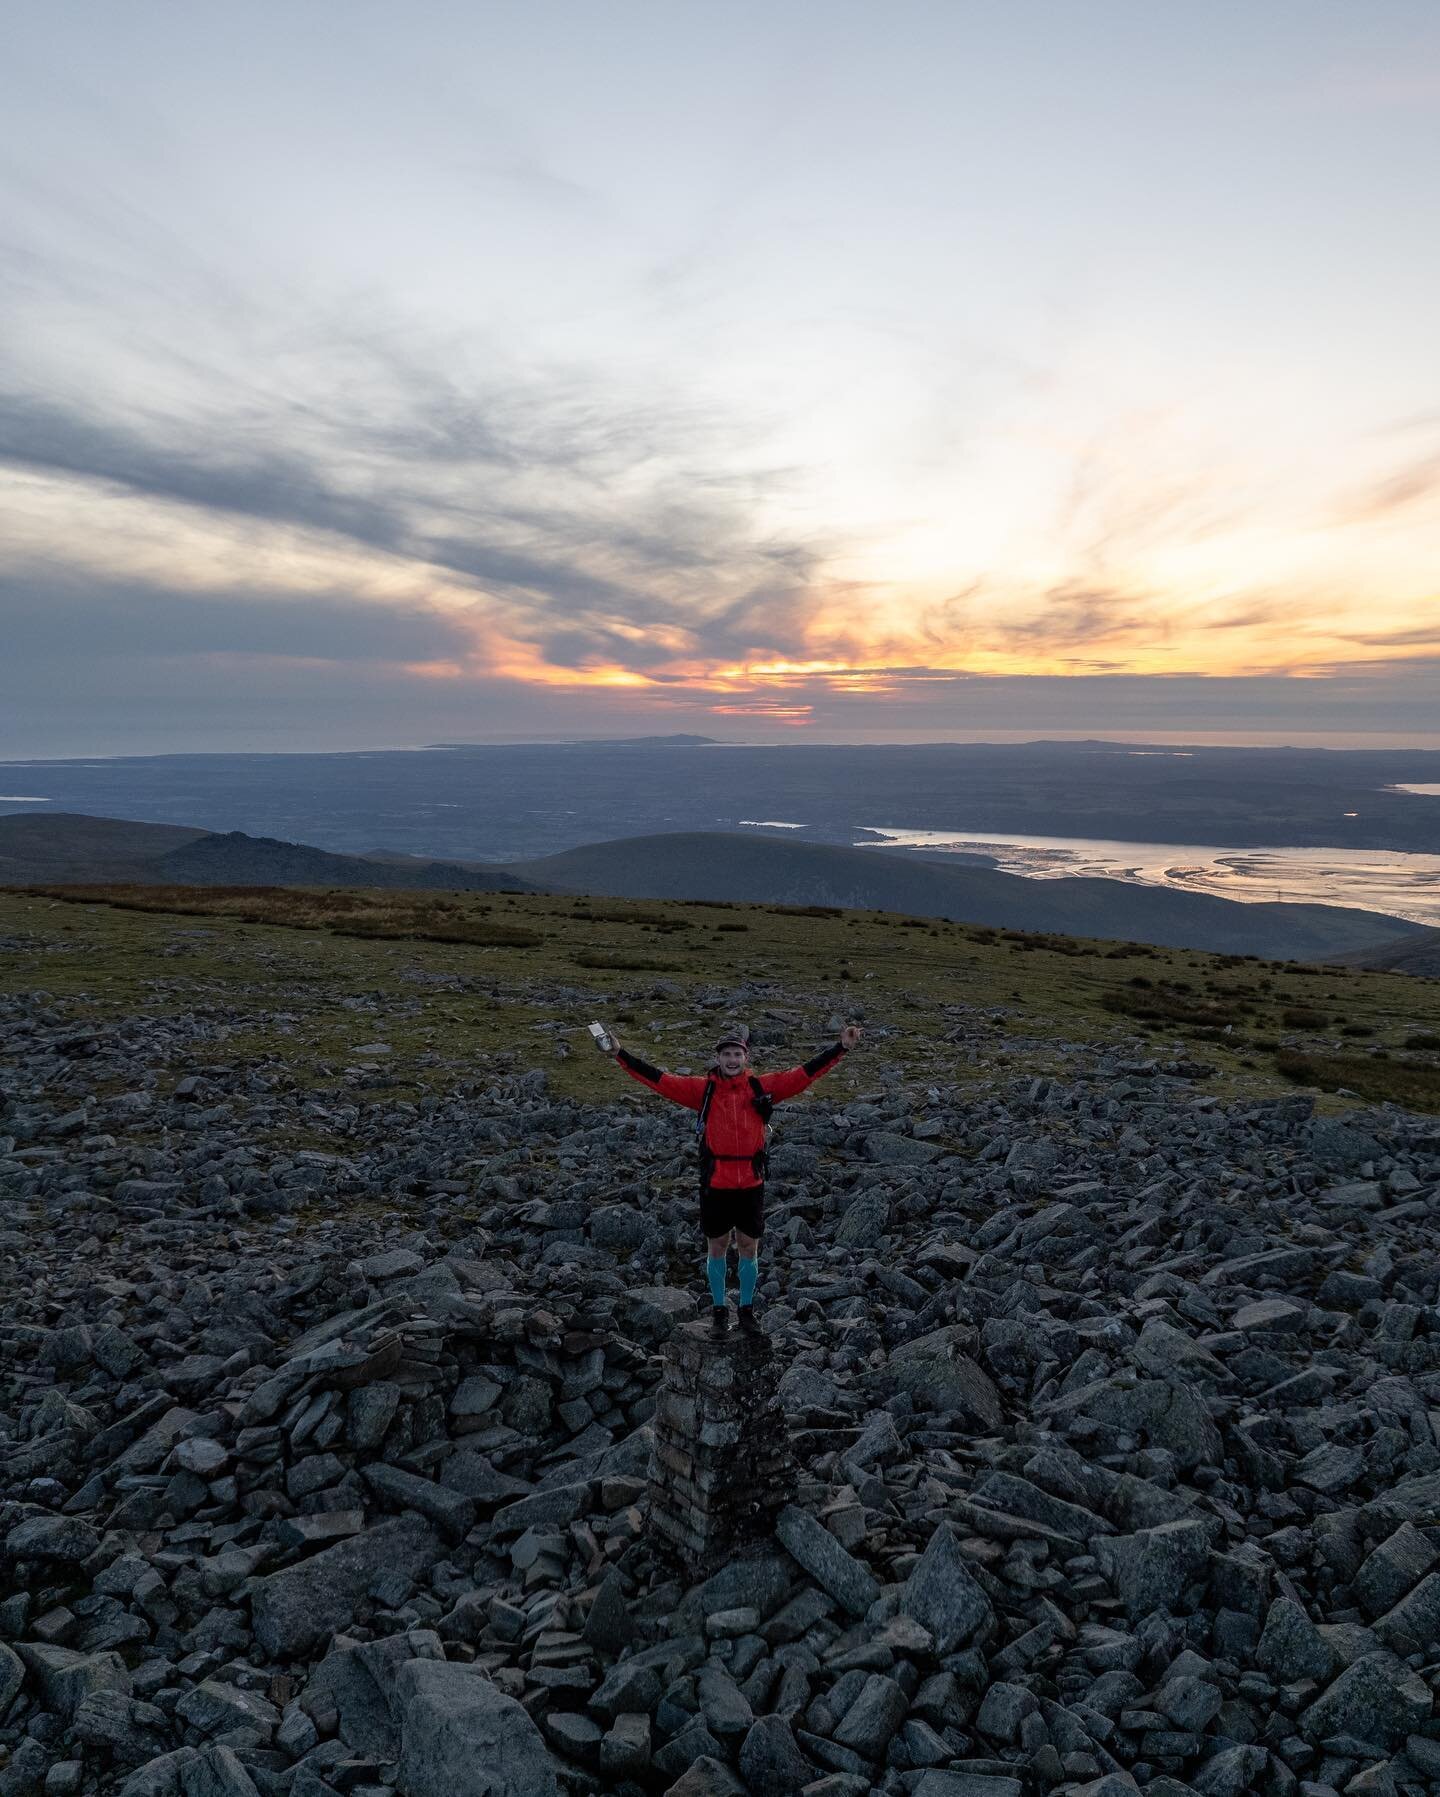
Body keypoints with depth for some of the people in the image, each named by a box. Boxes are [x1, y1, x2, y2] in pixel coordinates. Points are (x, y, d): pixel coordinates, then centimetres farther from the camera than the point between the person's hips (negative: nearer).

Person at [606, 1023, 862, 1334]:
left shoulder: (762, 1086, -3)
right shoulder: (703, 1088, -5)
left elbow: (805, 1073, -5)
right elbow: (658, 1080, -9)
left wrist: (841, 1048, -11)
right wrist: (620, 1054, -16)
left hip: (751, 1184, 1)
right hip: (715, 1185, -1)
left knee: (748, 1248, 13)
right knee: (717, 1247, 14)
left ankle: (747, 1309, 32)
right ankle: (719, 1308, 32)